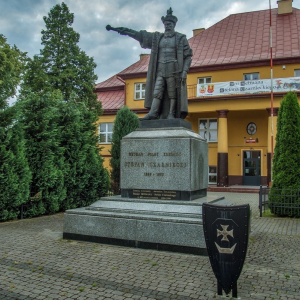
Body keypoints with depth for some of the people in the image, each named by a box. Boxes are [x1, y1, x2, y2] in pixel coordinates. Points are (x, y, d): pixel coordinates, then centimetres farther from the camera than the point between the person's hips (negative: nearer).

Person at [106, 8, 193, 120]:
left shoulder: (181, 38, 6)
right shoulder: (157, 37, 15)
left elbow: (188, 56, 1)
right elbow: (138, 35, 12)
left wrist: (185, 71, -13)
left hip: (174, 70, -3)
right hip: (160, 70, 3)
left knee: (173, 93, -4)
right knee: (157, 91, -7)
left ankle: (171, 114, -2)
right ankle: (152, 113, -14)